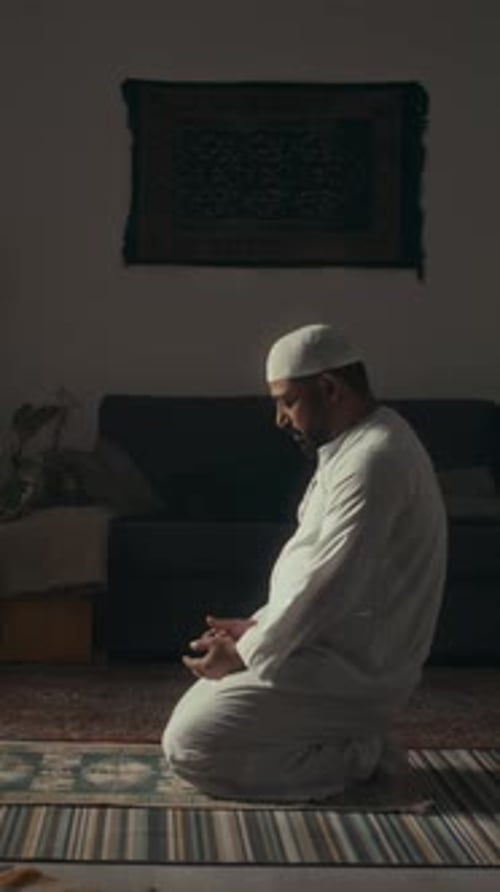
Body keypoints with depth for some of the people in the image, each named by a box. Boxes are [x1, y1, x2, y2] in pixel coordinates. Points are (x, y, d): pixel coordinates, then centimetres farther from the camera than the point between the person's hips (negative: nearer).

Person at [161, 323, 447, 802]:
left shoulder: (374, 459, -23)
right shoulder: (360, 443, 11)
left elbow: (326, 585, -25)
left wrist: (246, 652, -14)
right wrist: (258, 625, 9)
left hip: (348, 672, -11)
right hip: (333, 651, 11)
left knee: (187, 746, -12)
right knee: (196, 712, 17)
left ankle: (352, 756, -4)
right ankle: (350, 738, 11)